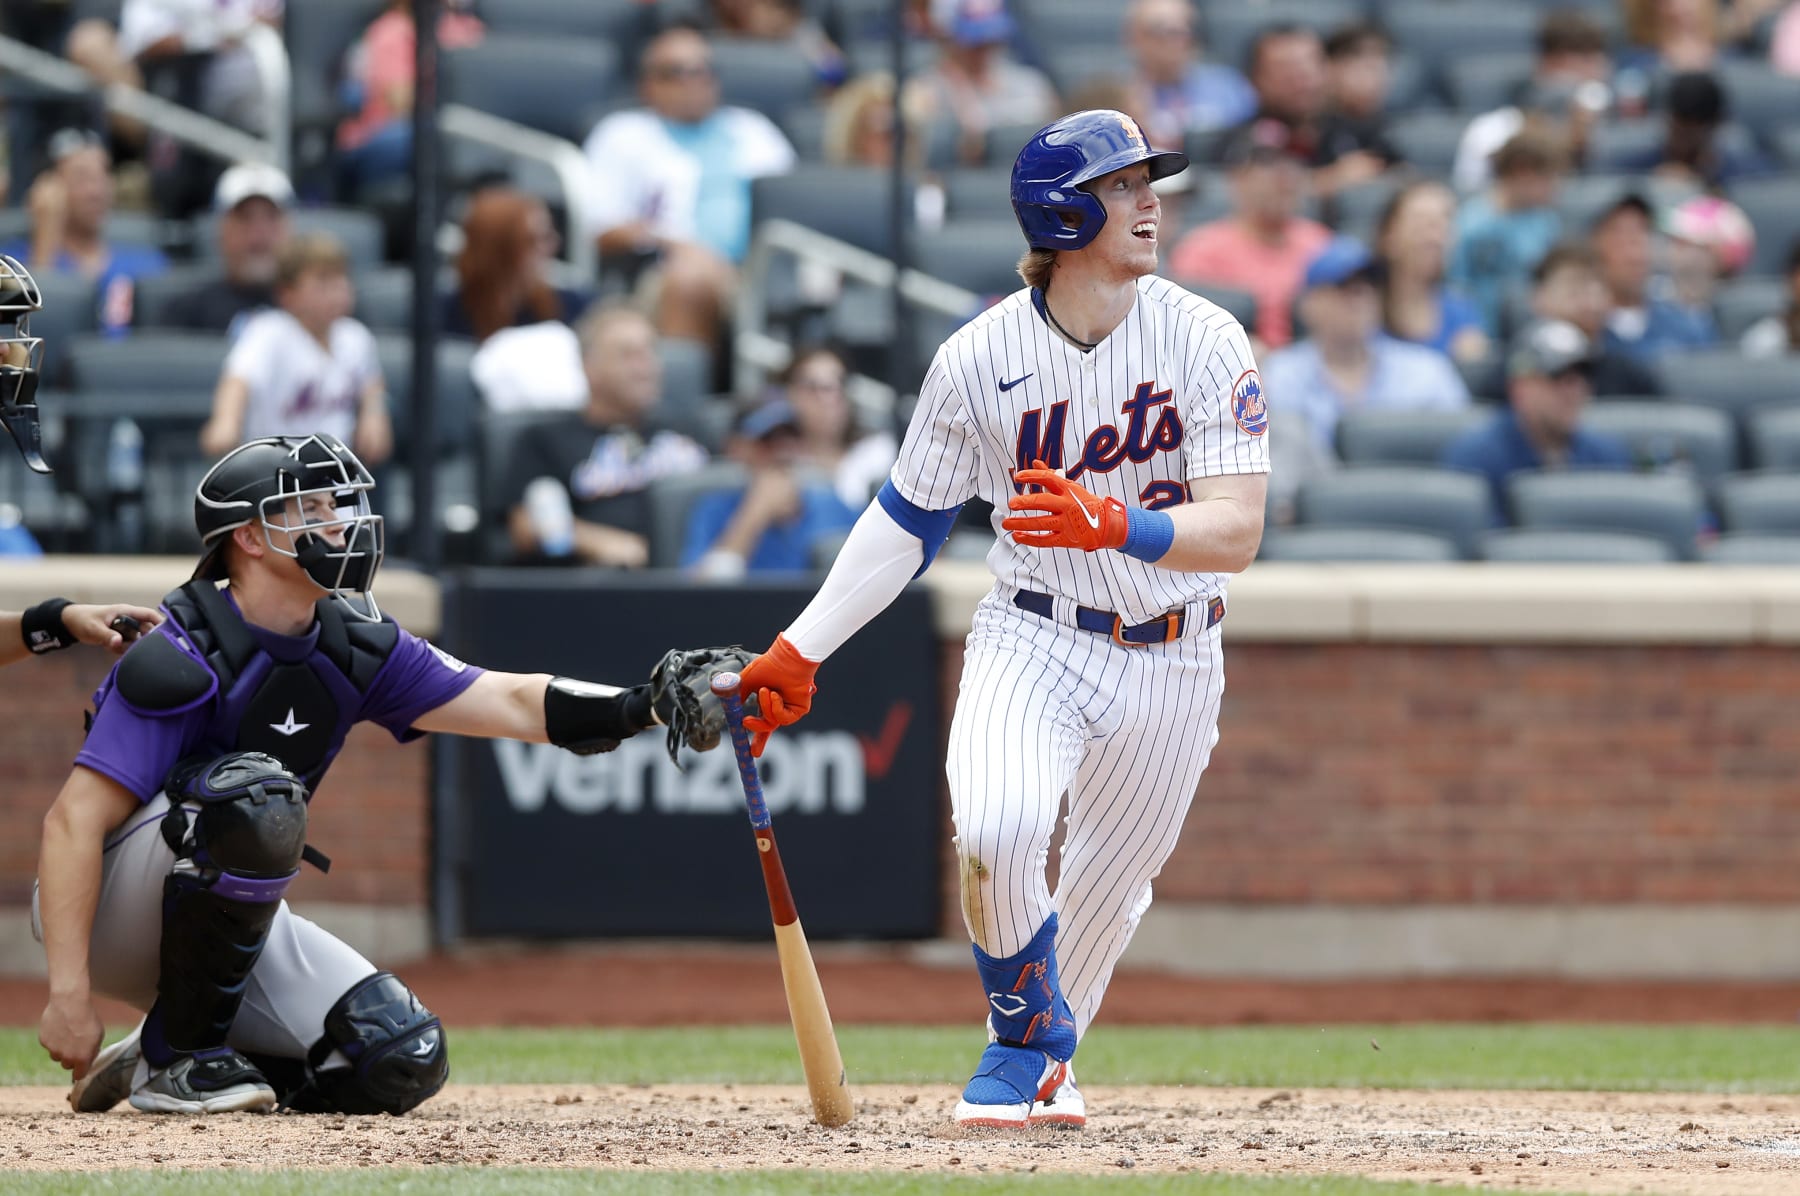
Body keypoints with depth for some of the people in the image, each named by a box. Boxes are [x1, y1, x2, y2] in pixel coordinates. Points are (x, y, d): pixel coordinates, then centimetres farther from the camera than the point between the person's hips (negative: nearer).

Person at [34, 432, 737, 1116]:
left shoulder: (354, 647, 1)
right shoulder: (181, 661, -22)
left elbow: (511, 703, -6)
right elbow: (74, 822, -26)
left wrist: (646, 705, -24)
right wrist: (69, 993, -34)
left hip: (233, 924, 7)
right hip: (103, 907, -7)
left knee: (402, 1062, -12)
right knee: (257, 797, -35)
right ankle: (177, 1055, -20)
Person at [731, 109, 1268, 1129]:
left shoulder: (1205, 342, -12)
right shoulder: (979, 358, -9)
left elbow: (1235, 534, -20)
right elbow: (905, 520, 2)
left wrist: (1115, 527, -39)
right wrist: (802, 649, -2)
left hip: (1172, 662, 1)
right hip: (1034, 642, -1)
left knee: (1108, 890, 11)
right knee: (996, 829, -26)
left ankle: (1042, 1057, 41)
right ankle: (1027, 1035, 1)